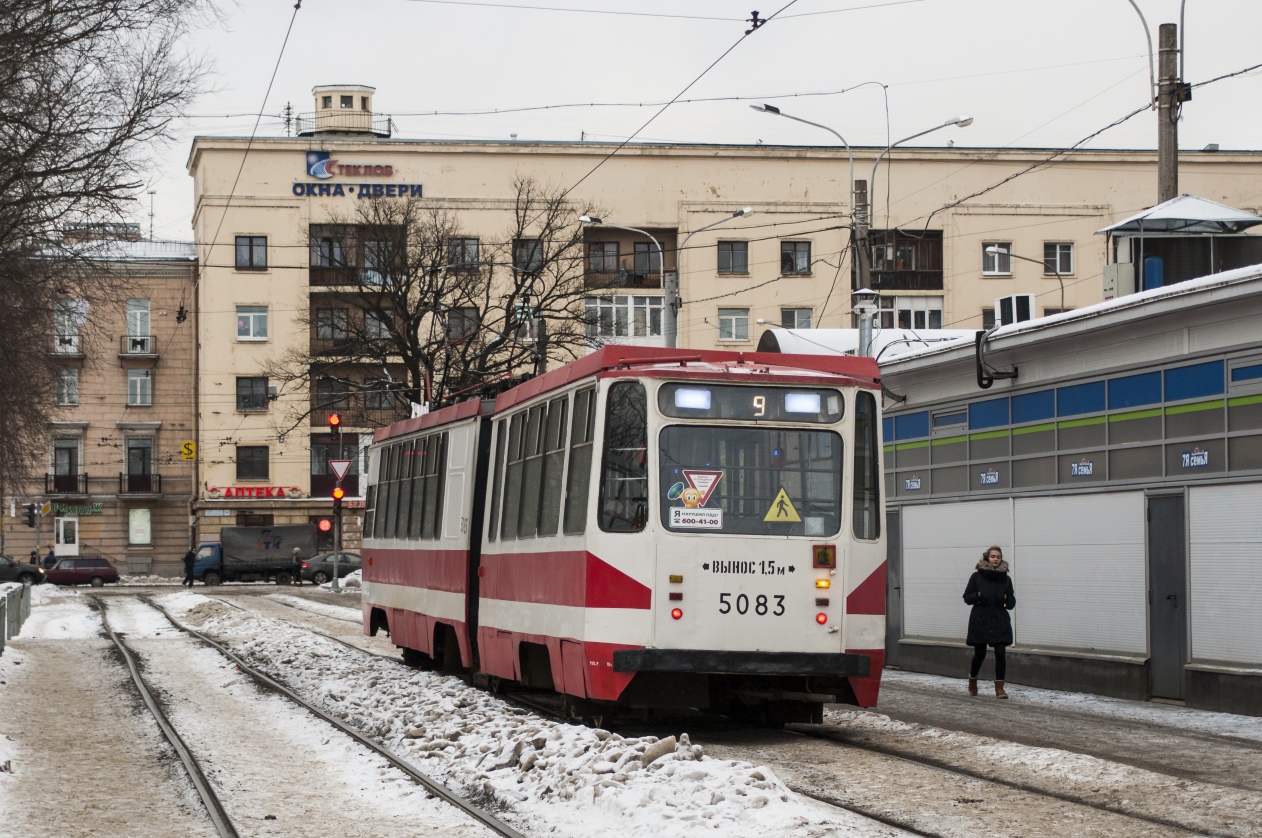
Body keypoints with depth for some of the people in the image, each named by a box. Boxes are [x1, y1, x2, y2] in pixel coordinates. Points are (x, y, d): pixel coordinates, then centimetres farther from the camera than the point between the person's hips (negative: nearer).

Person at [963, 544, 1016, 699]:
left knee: (1000, 653, -9)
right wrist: (978, 596, -16)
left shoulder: (1005, 578, 6)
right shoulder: (977, 576, 0)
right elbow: (967, 597, 2)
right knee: (979, 654, 6)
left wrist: (1006, 599, -12)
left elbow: (1012, 604, 9)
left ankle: (999, 688, -4)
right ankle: (972, 681, 31)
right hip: (980, 620, -1)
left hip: (999, 621, 1)